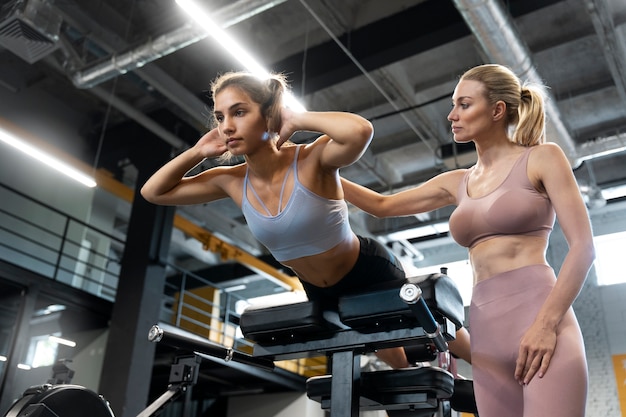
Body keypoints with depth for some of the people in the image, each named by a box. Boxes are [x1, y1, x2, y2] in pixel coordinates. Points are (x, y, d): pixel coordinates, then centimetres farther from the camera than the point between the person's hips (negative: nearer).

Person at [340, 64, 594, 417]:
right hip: (487, 334, 5)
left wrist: (547, 323, -16)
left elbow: (583, 247, -4)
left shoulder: (542, 158, 3)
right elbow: (383, 205, 23)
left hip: (540, 321, -5)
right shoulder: (459, 183, 18)